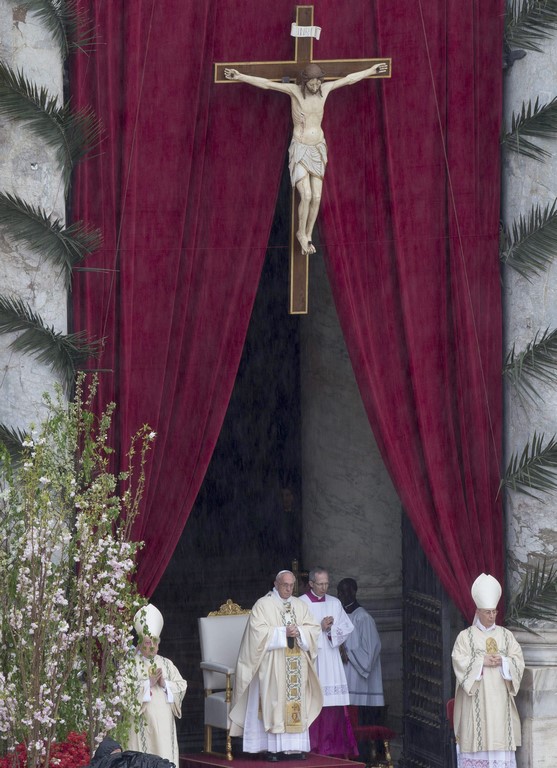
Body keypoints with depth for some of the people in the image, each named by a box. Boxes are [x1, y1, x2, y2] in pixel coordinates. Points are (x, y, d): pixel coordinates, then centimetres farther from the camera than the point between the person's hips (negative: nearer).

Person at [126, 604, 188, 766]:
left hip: (164, 723, 4)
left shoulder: (166, 664, 14)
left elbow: (182, 686, 8)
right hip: (143, 723, -4)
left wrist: (165, 684, -8)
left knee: (165, 757, 1)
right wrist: (148, 683, -14)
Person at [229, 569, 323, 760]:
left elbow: (313, 629, 8)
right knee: (273, 703, -8)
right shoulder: (263, 605, -1)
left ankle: (294, 746, 3)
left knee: (297, 702, 1)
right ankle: (273, 748, -9)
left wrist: (299, 632, -12)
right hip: (273, 665, -5)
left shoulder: (300, 605, 14)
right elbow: (258, 631, -12)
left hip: (296, 664, 5)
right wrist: (283, 632, -16)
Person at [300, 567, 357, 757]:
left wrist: (330, 629, -8)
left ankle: (334, 747, 3)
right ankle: (313, 747, -5)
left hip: (331, 661, 4)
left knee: (334, 704, -1)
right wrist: (320, 628, -12)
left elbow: (346, 628, 9)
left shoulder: (335, 603, 12)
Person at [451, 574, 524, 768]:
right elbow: (459, 661, -8)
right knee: (477, 736, -8)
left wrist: (502, 662, -13)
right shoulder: (465, 636, 3)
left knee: (500, 736, -2)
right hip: (476, 698, -3)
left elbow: (518, 661, 5)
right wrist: (483, 662, -15)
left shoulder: (506, 635, 12)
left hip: (500, 698, 3)